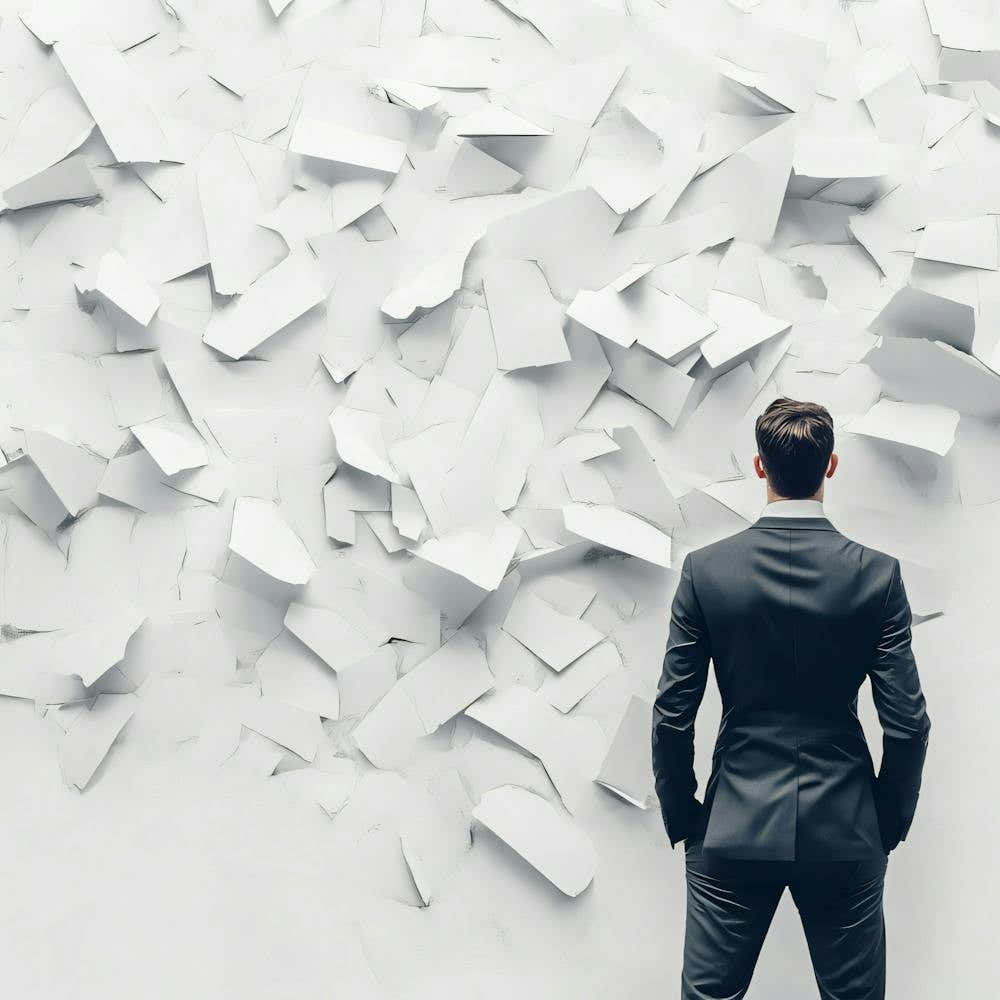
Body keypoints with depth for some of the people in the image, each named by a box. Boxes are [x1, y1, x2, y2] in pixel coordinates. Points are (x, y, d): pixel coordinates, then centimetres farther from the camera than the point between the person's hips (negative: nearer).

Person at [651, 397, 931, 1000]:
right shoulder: (877, 575, -8)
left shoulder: (706, 570, -7)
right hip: (845, 835, 0)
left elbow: (673, 715, -5)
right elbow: (907, 724, -6)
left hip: (734, 833, 0)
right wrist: (890, 826, 8)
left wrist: (682, 817, 9)